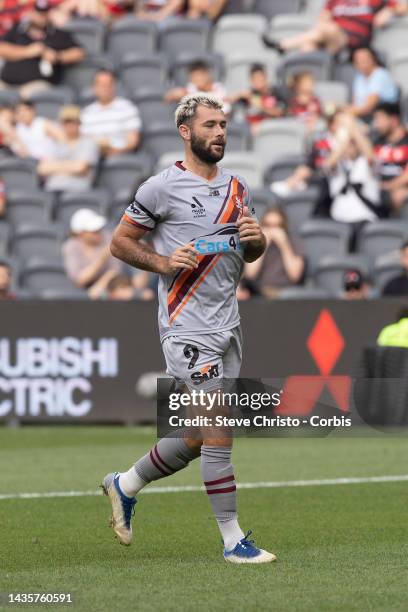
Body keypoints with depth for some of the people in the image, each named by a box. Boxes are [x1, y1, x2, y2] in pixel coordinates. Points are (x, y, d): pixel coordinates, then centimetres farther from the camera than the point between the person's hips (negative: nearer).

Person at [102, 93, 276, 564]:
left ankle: (126, 485, 34)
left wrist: (256, 239, 0)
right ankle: (233, 539, -5)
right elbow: (119, 242, 0)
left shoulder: (237, 187, 13)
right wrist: (163, 262, -15)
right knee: (218, 432, -12)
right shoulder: (162, 188, -6)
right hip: (187, 326, -7)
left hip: (226, 325, 7)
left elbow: (250, 254, 23)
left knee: (198, 438, 12)